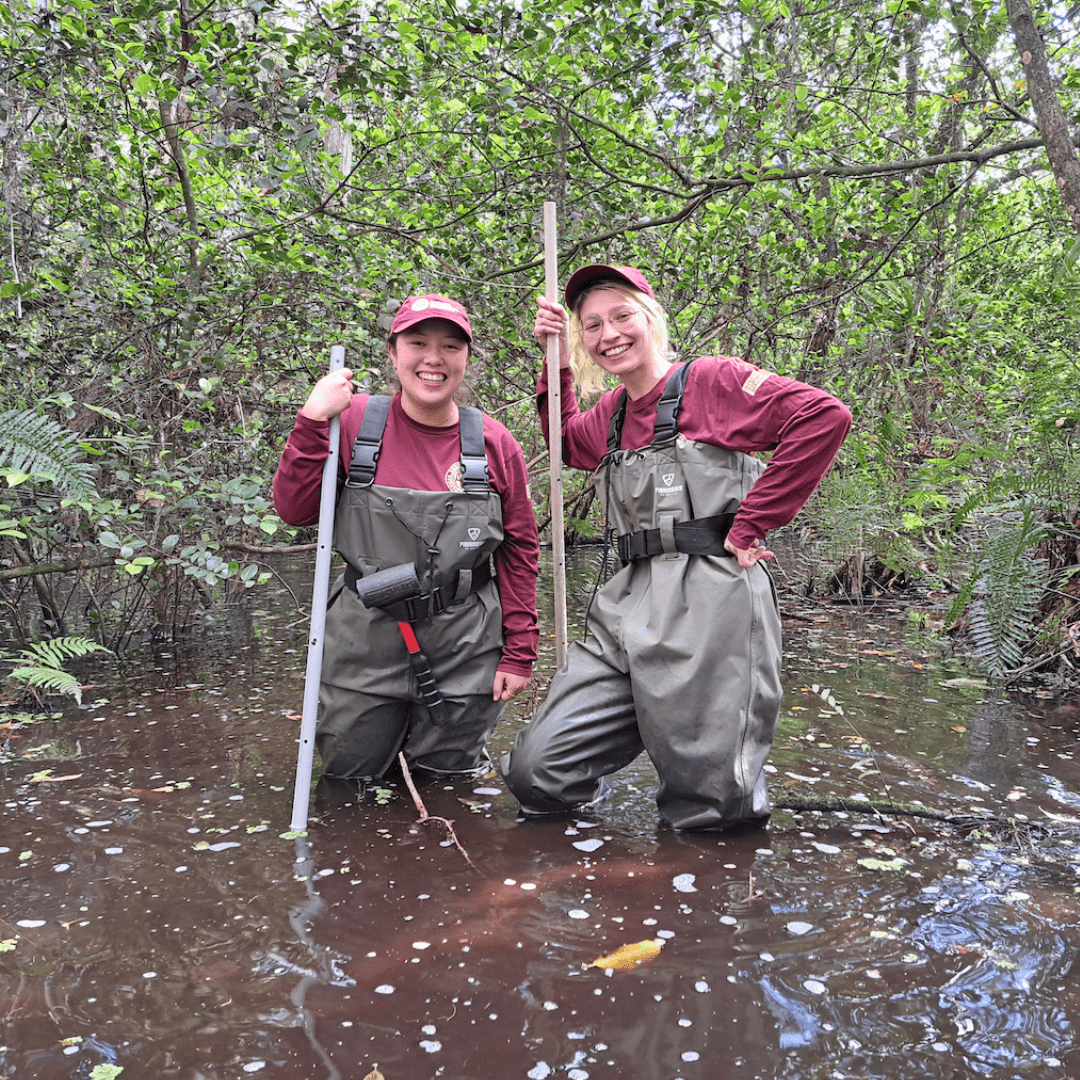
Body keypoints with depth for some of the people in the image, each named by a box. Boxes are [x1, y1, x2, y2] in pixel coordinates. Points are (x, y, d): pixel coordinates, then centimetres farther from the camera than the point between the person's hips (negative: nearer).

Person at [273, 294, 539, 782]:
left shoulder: (495, 443, -5)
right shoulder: (354, 420, -6)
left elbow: (520, 552, 2)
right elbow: (294, 510, -7)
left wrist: (519, 651, 0)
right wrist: (312, 422, -19)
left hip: (463, 645, 0)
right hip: (366, 636, 0)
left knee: (447, 780, 16)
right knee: (349, 772, 16)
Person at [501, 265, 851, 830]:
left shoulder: (712, 380, -2)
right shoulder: (611, 412, 18)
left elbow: (824, 415, -14)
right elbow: (567, 442, 40)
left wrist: (749, 526, -13)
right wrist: (557, 362, 23)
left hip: (709, 604, -6)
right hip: (631, 608, 6)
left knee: (706, 811, 1)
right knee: (536, 774, -3)